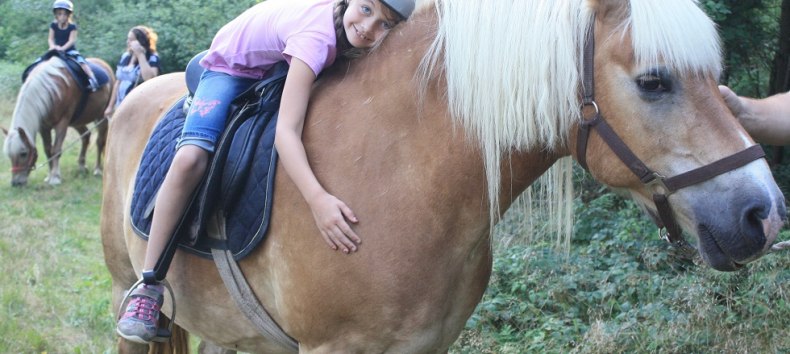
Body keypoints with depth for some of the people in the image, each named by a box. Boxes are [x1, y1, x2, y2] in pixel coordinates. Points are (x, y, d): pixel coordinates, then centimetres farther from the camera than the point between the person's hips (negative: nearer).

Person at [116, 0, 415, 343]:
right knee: (190, 158, -26)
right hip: (232, 67, -8)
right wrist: (317, 198, -64)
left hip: (285, 67, 8)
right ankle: (148, 285, -19)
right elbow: (286, 130, -52)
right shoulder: (318, 36, -42)